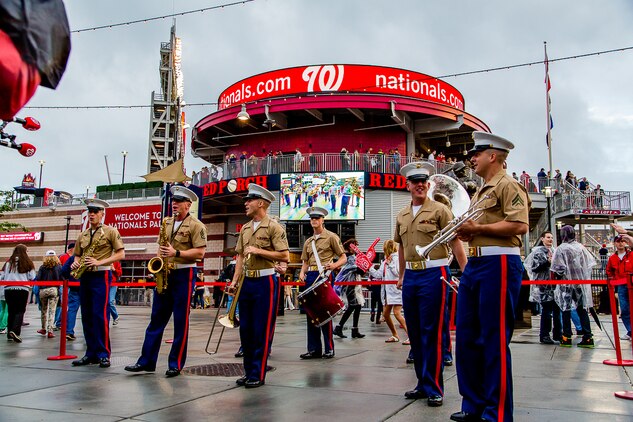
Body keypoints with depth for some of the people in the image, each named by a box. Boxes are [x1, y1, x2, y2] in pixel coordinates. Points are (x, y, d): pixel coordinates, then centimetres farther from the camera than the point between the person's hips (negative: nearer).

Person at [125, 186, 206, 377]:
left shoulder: (196, 225, -6)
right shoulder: (166, 223, 14)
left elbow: (200, 253, -12)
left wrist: (176, 253, -20)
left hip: (184, 275, -6)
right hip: (164, 275, 6)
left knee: (181, 321, 1)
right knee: (157, 318, 8)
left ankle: (176, 364, 9)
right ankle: (146, 361, 14)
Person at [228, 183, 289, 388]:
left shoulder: (273, 227, -7)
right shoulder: (245, 228, 14)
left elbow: (285, 256, -13)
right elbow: (240, 256, 16)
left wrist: (258, 251, -16)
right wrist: (235, 280, 7)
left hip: (266, 282, -7)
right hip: (247, 282, 7)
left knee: (262, 330, -1)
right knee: (245, 328, 10)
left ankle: (258, 375, 8)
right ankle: (248, 371, 22)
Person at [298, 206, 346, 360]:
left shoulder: (331, 237, 3)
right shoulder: (308, 242, 20)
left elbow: (343, 258, 0)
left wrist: (334, 265, -19)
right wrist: (302, 273, 2)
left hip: (325, 275, -6)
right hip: (310, 277, 6)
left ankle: (329, 349, 4)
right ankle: (314, 349, 12)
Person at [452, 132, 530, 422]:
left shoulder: (508, 185, -5)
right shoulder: (479, 193, 23)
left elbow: (520, 225, -18)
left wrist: (478, 228, -15)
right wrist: (465, 232, 9)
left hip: (499, 265, -9)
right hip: (474, 265, 10)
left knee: (495, 340, -4)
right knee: (466, 337, 10)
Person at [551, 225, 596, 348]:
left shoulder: (561, 249, -13)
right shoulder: (581, 247, 1)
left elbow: (558, 269, -15)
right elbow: (591, 263, 7)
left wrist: (555, 277, 2)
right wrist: (583, 276, 17)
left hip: (566, 284, -4)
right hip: (581, 283, 4)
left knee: (566, 310, 5)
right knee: (582, 310, 8)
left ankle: (567, 338, 8)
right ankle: (587, 338, 7)